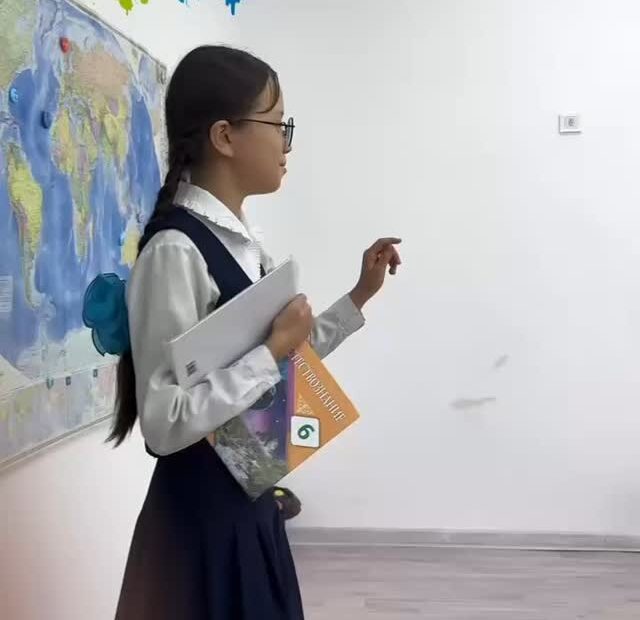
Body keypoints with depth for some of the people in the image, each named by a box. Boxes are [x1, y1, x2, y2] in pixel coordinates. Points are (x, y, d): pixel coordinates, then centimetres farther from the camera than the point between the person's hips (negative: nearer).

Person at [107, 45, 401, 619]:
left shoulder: (242, 243, 6)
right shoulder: (175, 250, -22)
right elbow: (164, 422, -25)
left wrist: (360, 295, 12)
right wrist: (273, 350, -24)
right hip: (202, 508, -9)